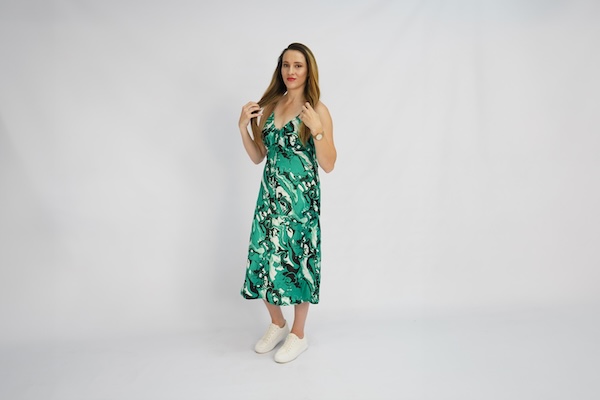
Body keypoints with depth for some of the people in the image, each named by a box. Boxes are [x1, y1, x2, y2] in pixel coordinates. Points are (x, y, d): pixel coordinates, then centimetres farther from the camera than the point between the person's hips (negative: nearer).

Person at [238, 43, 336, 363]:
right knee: (263, 259, 9)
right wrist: (243, 127, -3)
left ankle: (298, 335, 26)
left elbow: (328, 165, -9)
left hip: (301, 199, -5)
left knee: (297, 262, 5)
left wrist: (317, 129, -22)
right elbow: (257, 157, 10)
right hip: (270, 196, 5)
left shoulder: (317, 111, -6)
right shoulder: (269, 106, 8)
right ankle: (277, 325, 34)